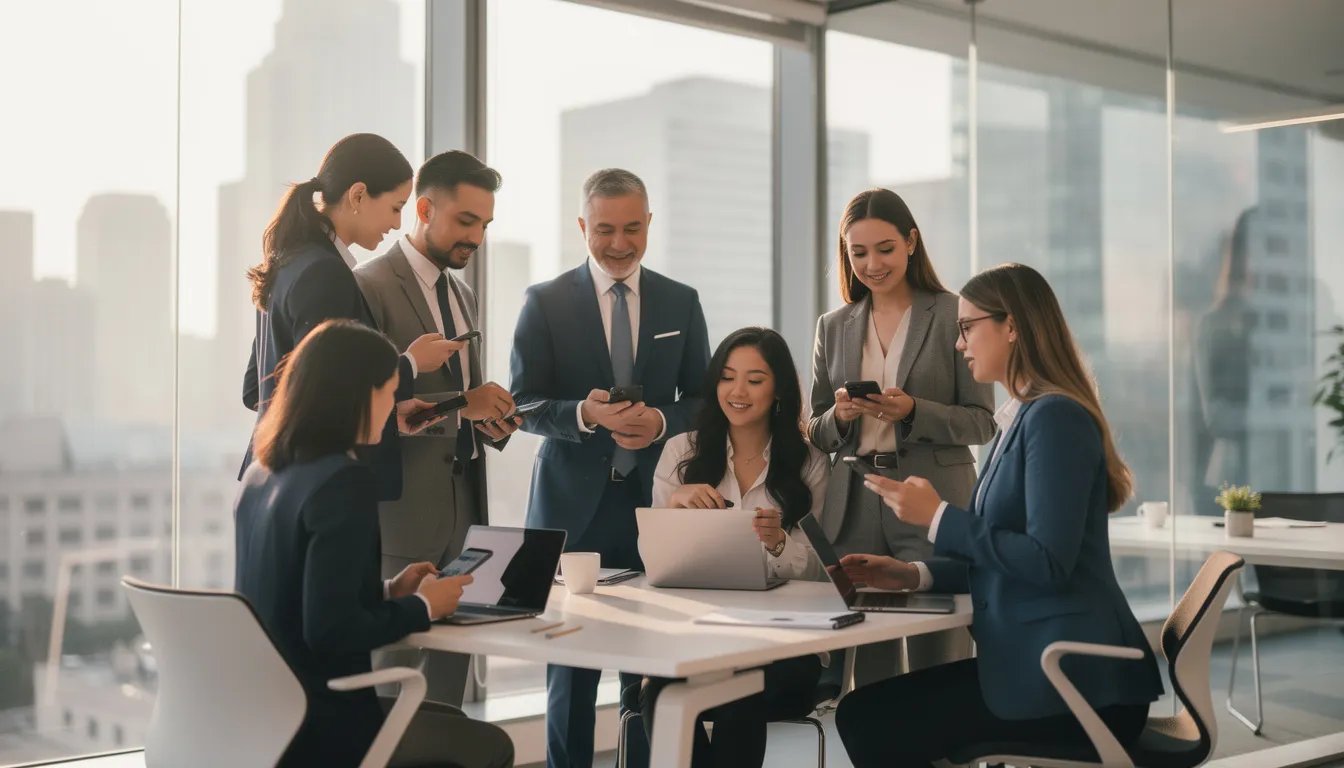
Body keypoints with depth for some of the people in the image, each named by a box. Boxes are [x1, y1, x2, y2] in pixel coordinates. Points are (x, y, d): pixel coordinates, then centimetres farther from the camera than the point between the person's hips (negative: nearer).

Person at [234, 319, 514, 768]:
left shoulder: (262, 474, 6)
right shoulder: (346, 481, -20)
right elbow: (330, 632, -24)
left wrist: (388, 591, 11)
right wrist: (422, 606, -9)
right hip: (315, 727, -9)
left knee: (455, 722, 27)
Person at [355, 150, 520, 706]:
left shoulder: (463, 295, 18)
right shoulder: (371, 288, -9)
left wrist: (491, 421, 3)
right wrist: (462, 404, -22)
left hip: (464, 509, 8)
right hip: (401, 511, -7)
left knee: (451, 675, 8)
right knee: (390, 672, -3)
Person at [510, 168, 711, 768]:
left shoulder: (681, 303, 10)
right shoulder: (545, 302, 3)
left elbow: (702, 399, 11)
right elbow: (523, 404, 0)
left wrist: (661, 420, -11)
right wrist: (584, 414, -19)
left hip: (653, 504, 2)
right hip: (573, 507, -1)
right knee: (570, 667, 3)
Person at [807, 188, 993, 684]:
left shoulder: (953, 316, 1)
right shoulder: (833, 328, 12)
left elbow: (981, 422, -1)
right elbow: (817, 433, 14)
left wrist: (913, 411, -17)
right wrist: (840, 415, -8)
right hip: (854, 509, 4)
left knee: (937, 661, -5)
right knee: (868, 672, 4)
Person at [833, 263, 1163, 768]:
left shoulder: (1054, 417, -14)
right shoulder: (1022, 419, 17)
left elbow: (1047, 562, -22)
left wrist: (939, 517, -15)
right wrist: (913, 575, 7)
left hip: (1074, 679, -9)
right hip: (1035, 661, 9)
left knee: (869, 722, -11)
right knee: (860, 711, 4)